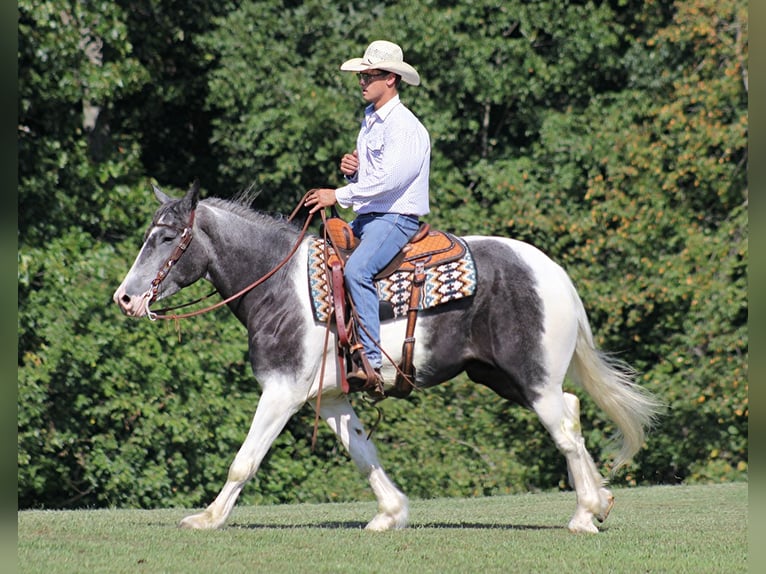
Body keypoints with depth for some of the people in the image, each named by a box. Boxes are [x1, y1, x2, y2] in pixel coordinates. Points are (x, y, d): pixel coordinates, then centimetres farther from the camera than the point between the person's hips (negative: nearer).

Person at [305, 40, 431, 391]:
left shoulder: (403, 125, -13)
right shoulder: (370, 121, 18)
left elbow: (389, 178, -24)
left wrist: (339, 196, -21)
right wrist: (351, 171, 3)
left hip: (396, 218, -10)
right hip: (366, 217, 10)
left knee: (356, 270, -33)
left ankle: (371, 362, -39)